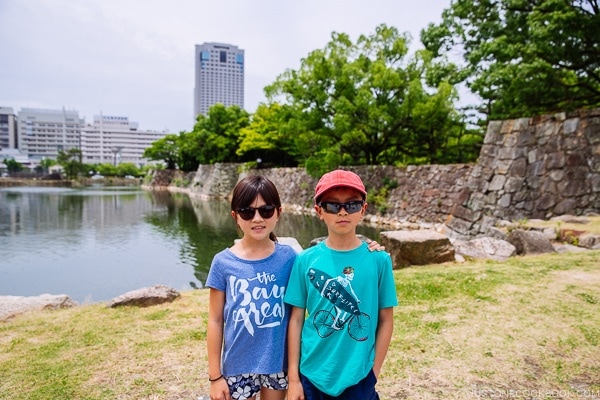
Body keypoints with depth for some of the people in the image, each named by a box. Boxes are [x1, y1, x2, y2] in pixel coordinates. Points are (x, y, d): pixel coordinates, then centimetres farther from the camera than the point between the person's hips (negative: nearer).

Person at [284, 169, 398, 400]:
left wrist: (373, 372, -1)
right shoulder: (306, 260, -8)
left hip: (359, 378, 0)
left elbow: (385, 320, -1)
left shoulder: (378, 260, -9)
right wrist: (293, 377, -1)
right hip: (312, 375, 1)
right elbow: (296, 319, -3)